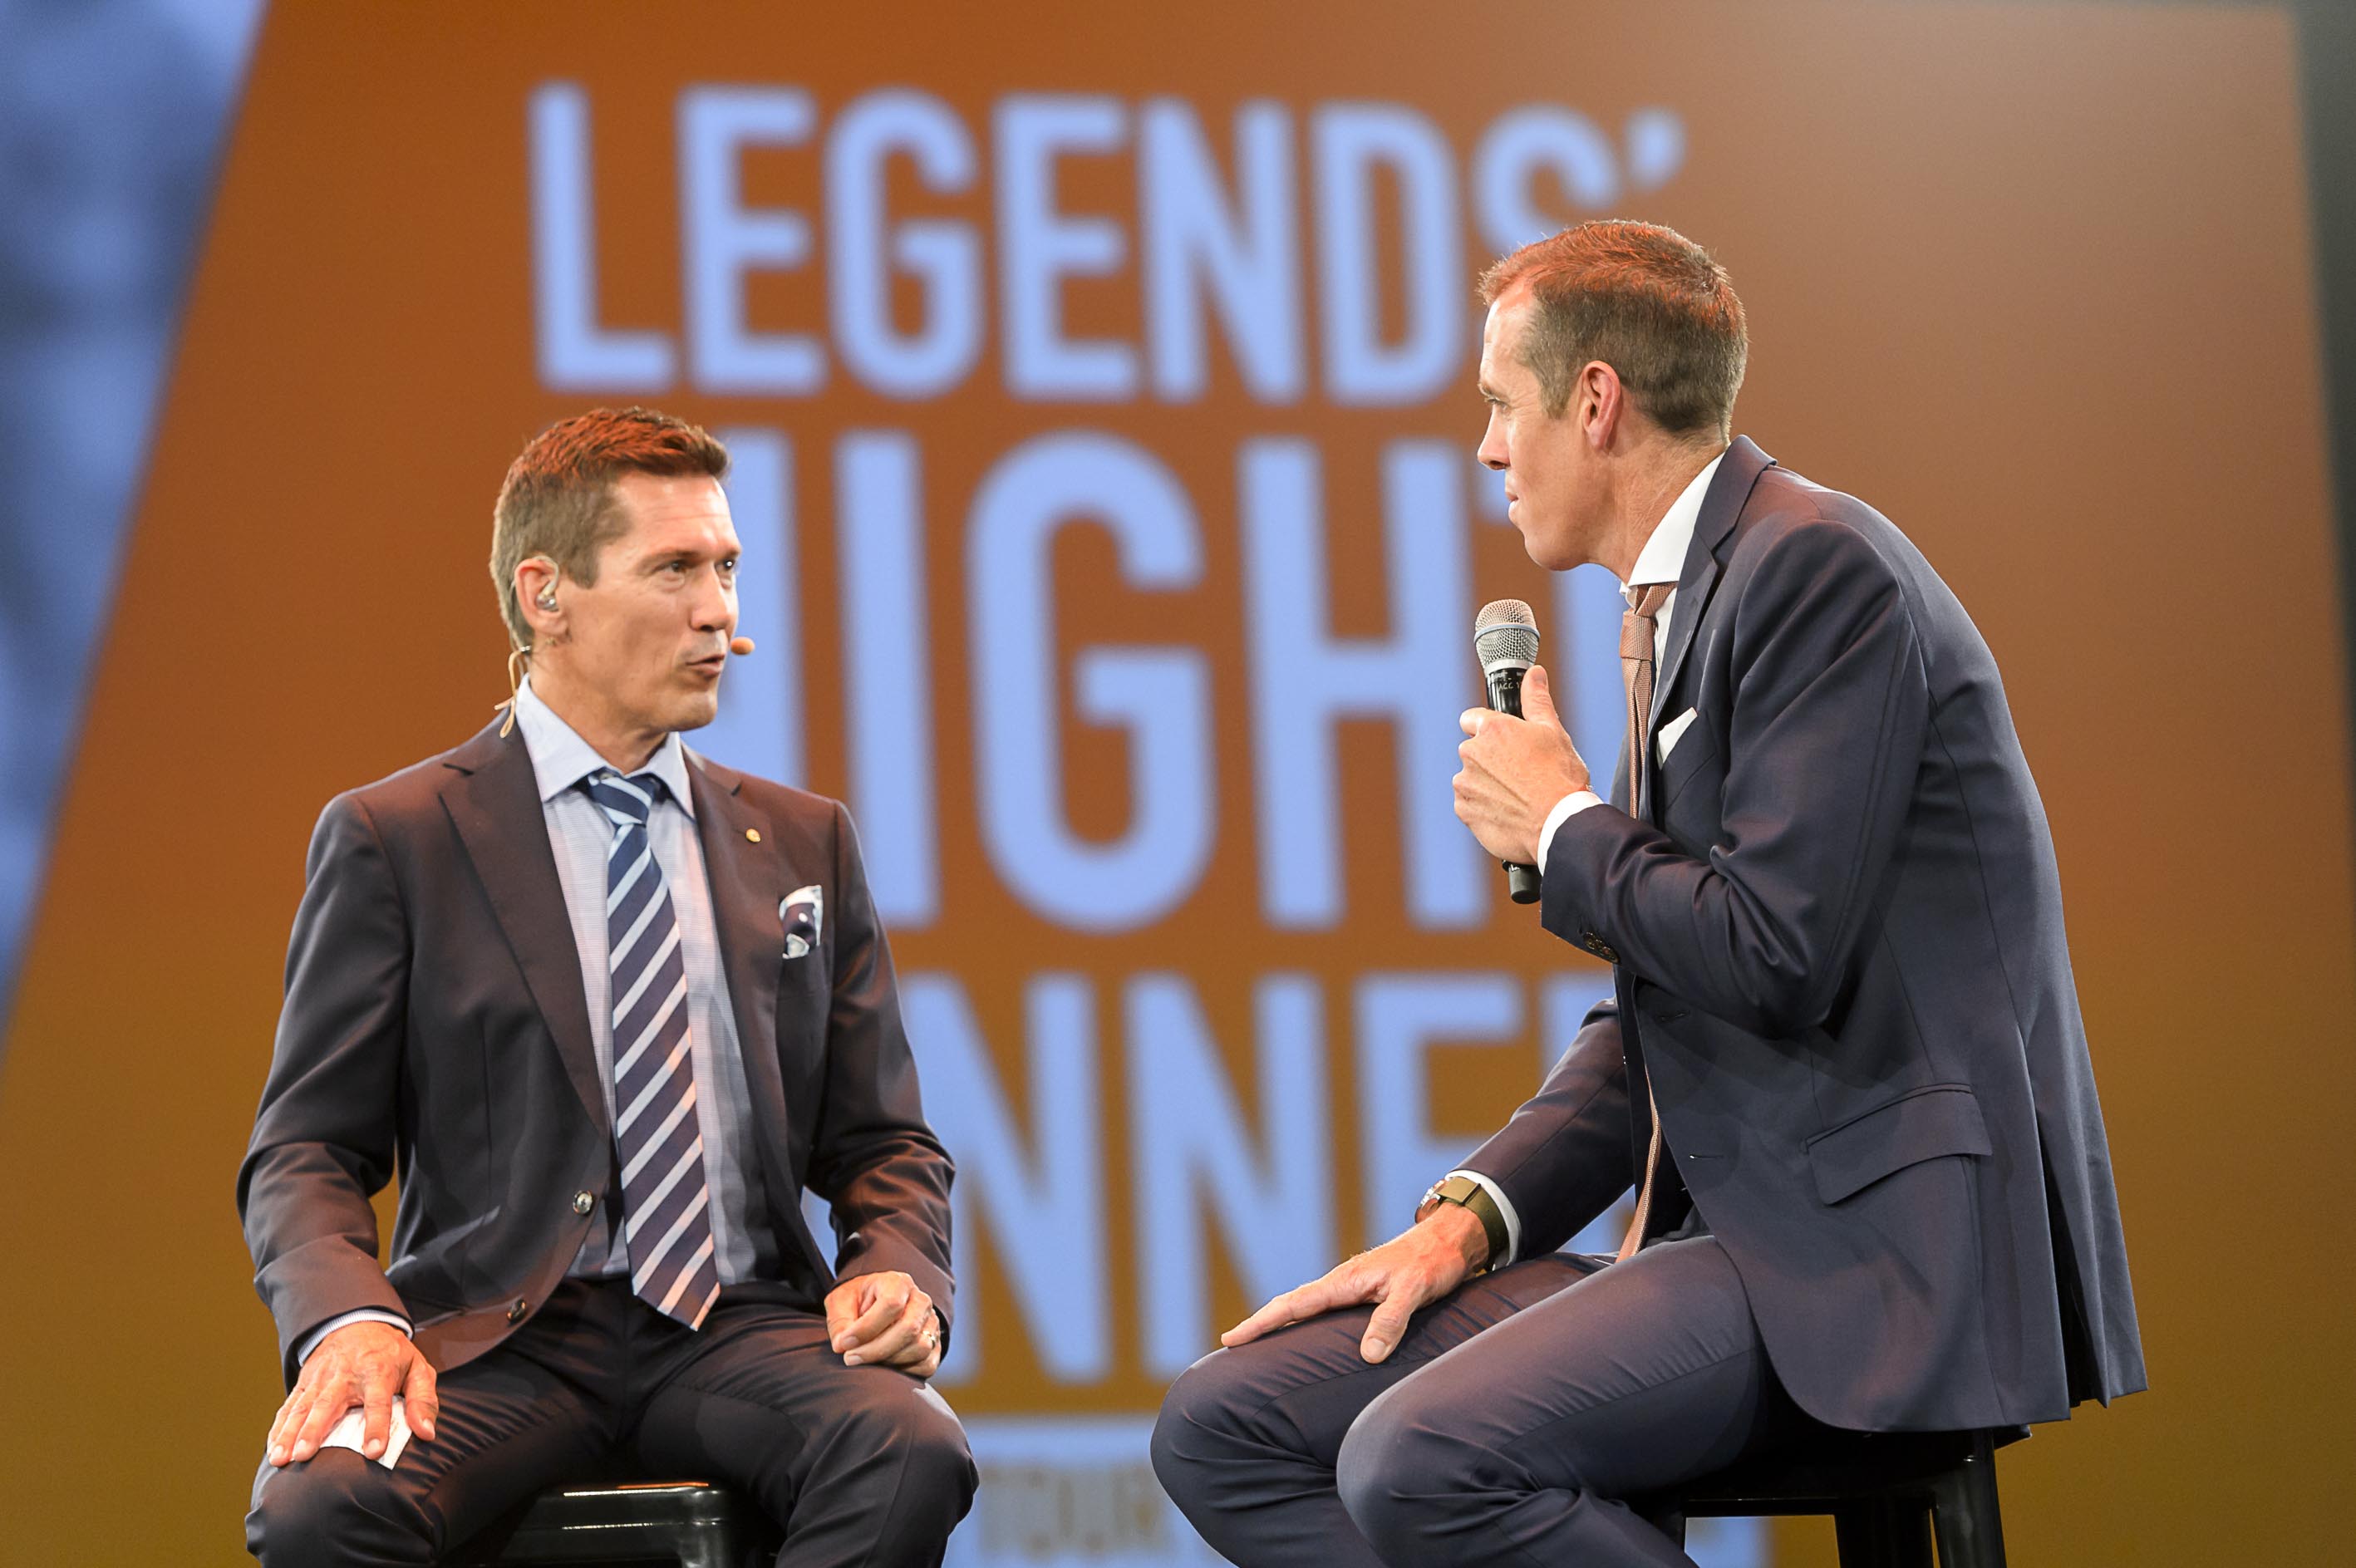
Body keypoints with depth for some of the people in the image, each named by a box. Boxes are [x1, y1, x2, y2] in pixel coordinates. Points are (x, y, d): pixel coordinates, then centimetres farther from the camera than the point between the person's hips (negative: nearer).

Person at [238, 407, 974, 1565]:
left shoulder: (803, 843, 19)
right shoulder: (391, 842, 6)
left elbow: (882, 1143, 20)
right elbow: (305, 1153, 2)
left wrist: (897, 1270, -4)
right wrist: (349, 1320, -20)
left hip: (738, 1331, 3)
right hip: (499, 1337, -3)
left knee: (914, 1457, -31)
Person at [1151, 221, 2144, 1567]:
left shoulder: (1817, 567, -11)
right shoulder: (1680, 607, 20)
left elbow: (1773, 954, -20)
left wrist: (1563, 827, -3)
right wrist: (1475, 1213, 6)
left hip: (1879, 1237, -10)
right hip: (1735, 1221, 10)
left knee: (1418, 1458, -29)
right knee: (1223, 1428, 0)